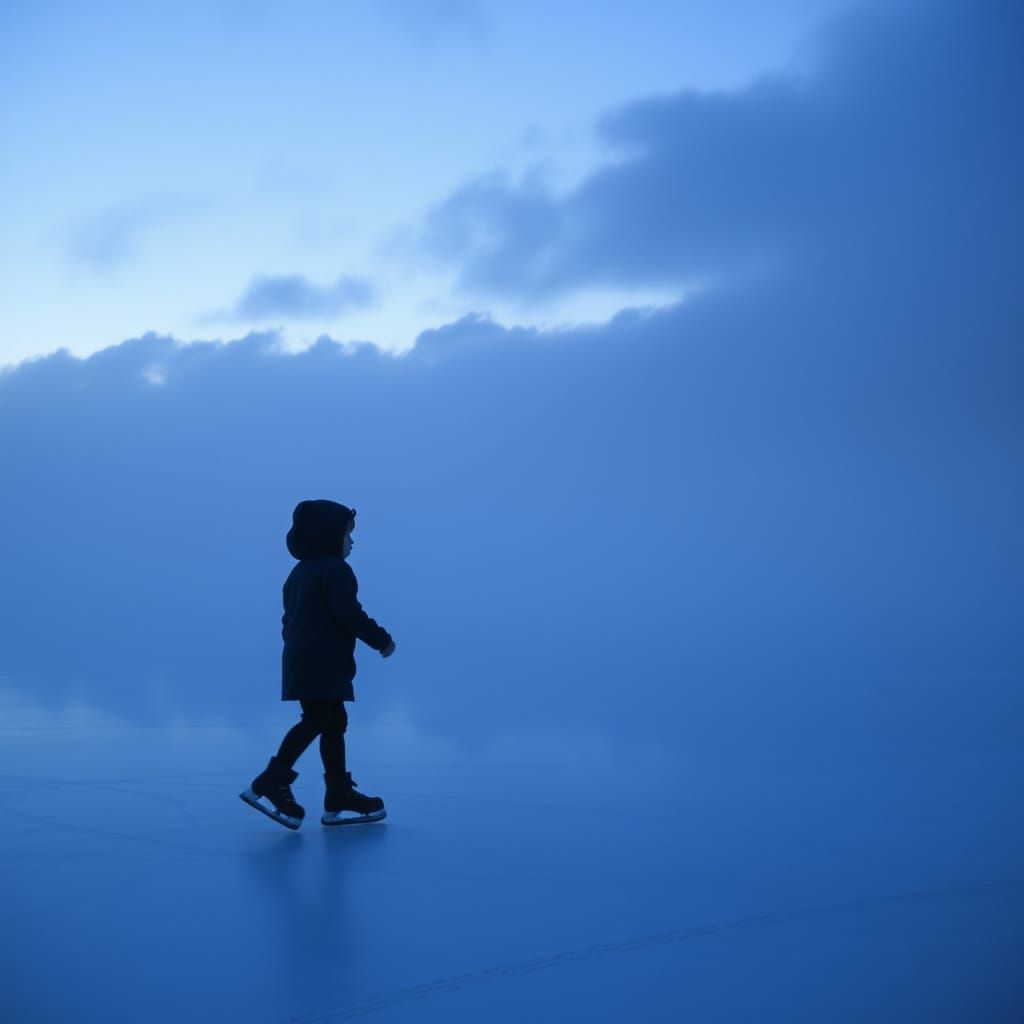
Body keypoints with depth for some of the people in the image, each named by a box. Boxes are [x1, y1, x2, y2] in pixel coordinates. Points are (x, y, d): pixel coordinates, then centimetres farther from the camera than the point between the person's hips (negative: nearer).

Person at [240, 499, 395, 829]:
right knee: (318, 720, -12)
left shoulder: (300, 572, 20)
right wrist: (382, 639, -7)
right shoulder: (335, 569, -9)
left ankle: (340, 797, 12)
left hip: (302, 662, 10)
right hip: (323, 664, -10)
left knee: (333, 722, 11)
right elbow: (349, 614, -17)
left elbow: (289, 619, 23)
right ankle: (271, 782, -18)